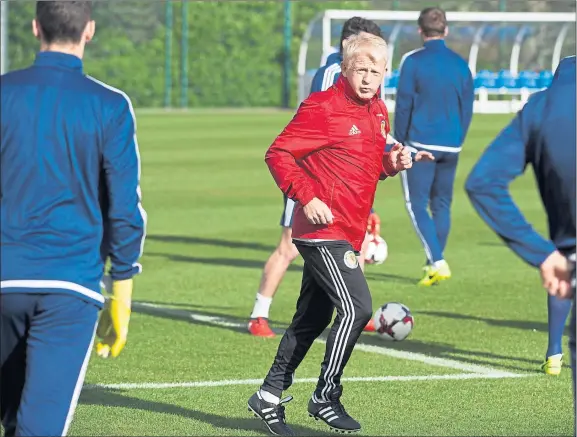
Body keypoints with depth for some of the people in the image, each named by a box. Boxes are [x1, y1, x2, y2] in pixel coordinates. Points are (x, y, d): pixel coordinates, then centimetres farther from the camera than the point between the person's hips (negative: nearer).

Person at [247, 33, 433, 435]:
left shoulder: (378, 111, 12)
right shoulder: (323, 108, -13)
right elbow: (278, 154, -13)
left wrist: (392, 162, 3)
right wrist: (307, 198, -21)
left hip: (346, 234, 9)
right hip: (324, 229, -9)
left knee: (312, 318, 13)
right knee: (356, 308, -15)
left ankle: (270, 396, 22)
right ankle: (326, 398, -3)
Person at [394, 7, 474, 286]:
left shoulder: (413, 62, -7)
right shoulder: (460, 65, 7)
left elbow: (403, 105, -5)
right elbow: (467, 108, 11)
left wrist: (399, 141, 5)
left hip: (421, 143, -5)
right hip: (451, 147, 5)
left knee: (416, 204, -1)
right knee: (442, 205, 13)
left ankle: (438, 263, -15)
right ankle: (434, 265, 15)